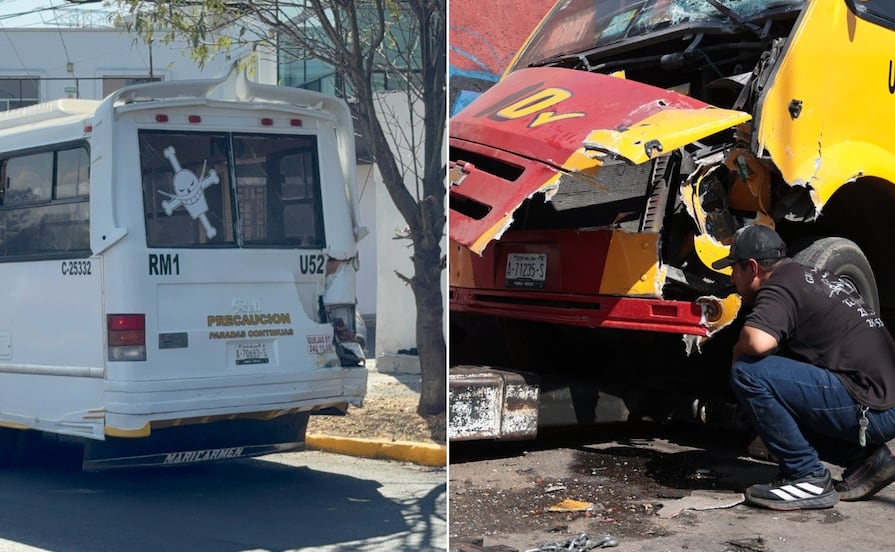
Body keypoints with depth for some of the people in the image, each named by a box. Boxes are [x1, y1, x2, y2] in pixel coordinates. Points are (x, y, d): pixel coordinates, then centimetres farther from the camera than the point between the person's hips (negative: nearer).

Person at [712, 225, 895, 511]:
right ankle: (865, 458, 15)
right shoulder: (815, 276, 19)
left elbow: (758, 342, -30)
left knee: (749, 373, -17)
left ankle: (808, 478, -10)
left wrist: (737, 352, -7)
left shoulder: (780, 287, -10)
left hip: (869, 409, -10)